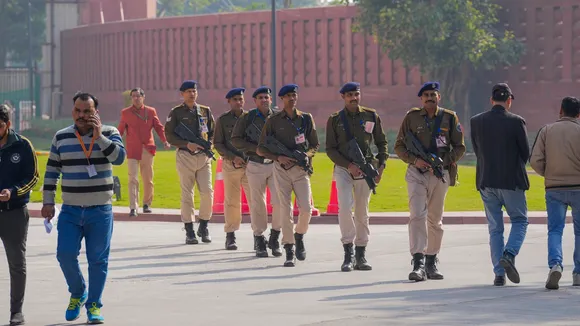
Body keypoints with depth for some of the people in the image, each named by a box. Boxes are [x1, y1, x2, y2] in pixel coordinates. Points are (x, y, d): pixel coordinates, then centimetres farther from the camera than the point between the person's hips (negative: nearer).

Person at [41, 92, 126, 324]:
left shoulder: (109, 133, 0)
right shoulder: (61, 137, 6)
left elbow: (119, 157, -17)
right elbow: (51, 171, 10)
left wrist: (99, 137, -22)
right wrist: (48, 202, 6)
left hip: (100, 211, -2)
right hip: (70, 210, 2)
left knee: (98, 259, 0)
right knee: (65, 254, -8)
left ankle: (94, 305, 12)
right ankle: (77, 294, 17)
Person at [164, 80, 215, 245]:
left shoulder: (205, 111, 12)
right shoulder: (176, 112, 3)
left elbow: (213, 132, 16)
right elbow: (169, 135, -2)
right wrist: (187, 144, -15)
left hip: (204, 156, 2)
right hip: (185, 157, -2)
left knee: (207, 192, -6)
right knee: (187, 194, -1)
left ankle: (203, 227, 10)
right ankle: (189, 231, 4)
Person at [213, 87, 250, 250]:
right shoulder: (223, 120, 3)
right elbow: (217, 143, 1)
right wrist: (233, 157, -11)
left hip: (251, 164, 1)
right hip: (231, 165, -1)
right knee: (232, 201, 2)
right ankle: (230, 236, 9)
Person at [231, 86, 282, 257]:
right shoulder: (247, 118, 2)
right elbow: (235, 140, 0)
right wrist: (257, 148, -11)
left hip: (276, 165, 1)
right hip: (255, 166, -1)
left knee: (280, 202, -9)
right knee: (257, 204, 2)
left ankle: (274, 237, 9)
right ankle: (259, 241, 14)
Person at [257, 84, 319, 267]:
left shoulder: (306, 119, 8)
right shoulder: (273, 121, 3)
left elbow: (315, 145, 16)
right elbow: (260, 149, 3)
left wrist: (306, 155, -5)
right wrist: (279, 157, -12)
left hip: (301, 169, 1)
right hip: (281, 169, -1)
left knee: (306, 209, -10)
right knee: (285, 210, -5)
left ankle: (299, 236, 19)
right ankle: (289, 251, 0)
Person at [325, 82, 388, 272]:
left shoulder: (371, 116, 6)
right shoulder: (335, 120, 1)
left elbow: (381, 142, 13)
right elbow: (330, 149, -1)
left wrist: (381, 165, 0)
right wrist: (349, 165, -14)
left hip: (366, 169, 2)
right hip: (343, 169, -2)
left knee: (362, 213, 5)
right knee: (345, 208, -18)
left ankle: (360, 256, 12)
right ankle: (348, 253, -12)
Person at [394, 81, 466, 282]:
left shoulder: (450, 118, 4)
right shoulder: (412, 117, 4)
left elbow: (459, 148, 4)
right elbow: (399, 146, 6)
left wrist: (443, 161, -12)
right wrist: (414, 160, -12)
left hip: (440, 174, 1)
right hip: (416, 173, -1)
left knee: (435, 220, 11)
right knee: (417, 216, -15)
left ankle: (431, 263, 22)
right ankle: (418, 263, -21)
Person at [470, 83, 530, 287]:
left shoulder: (476, 122, 0)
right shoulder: (516, 122, -9)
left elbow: (477, 151, 8)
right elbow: (526, 153, -2)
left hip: (486, 182, 3)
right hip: (512, 180, -3)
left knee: (495, 228, 10)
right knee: (520, 221, 13)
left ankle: (499, 274, 6)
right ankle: (509, 255, -11)